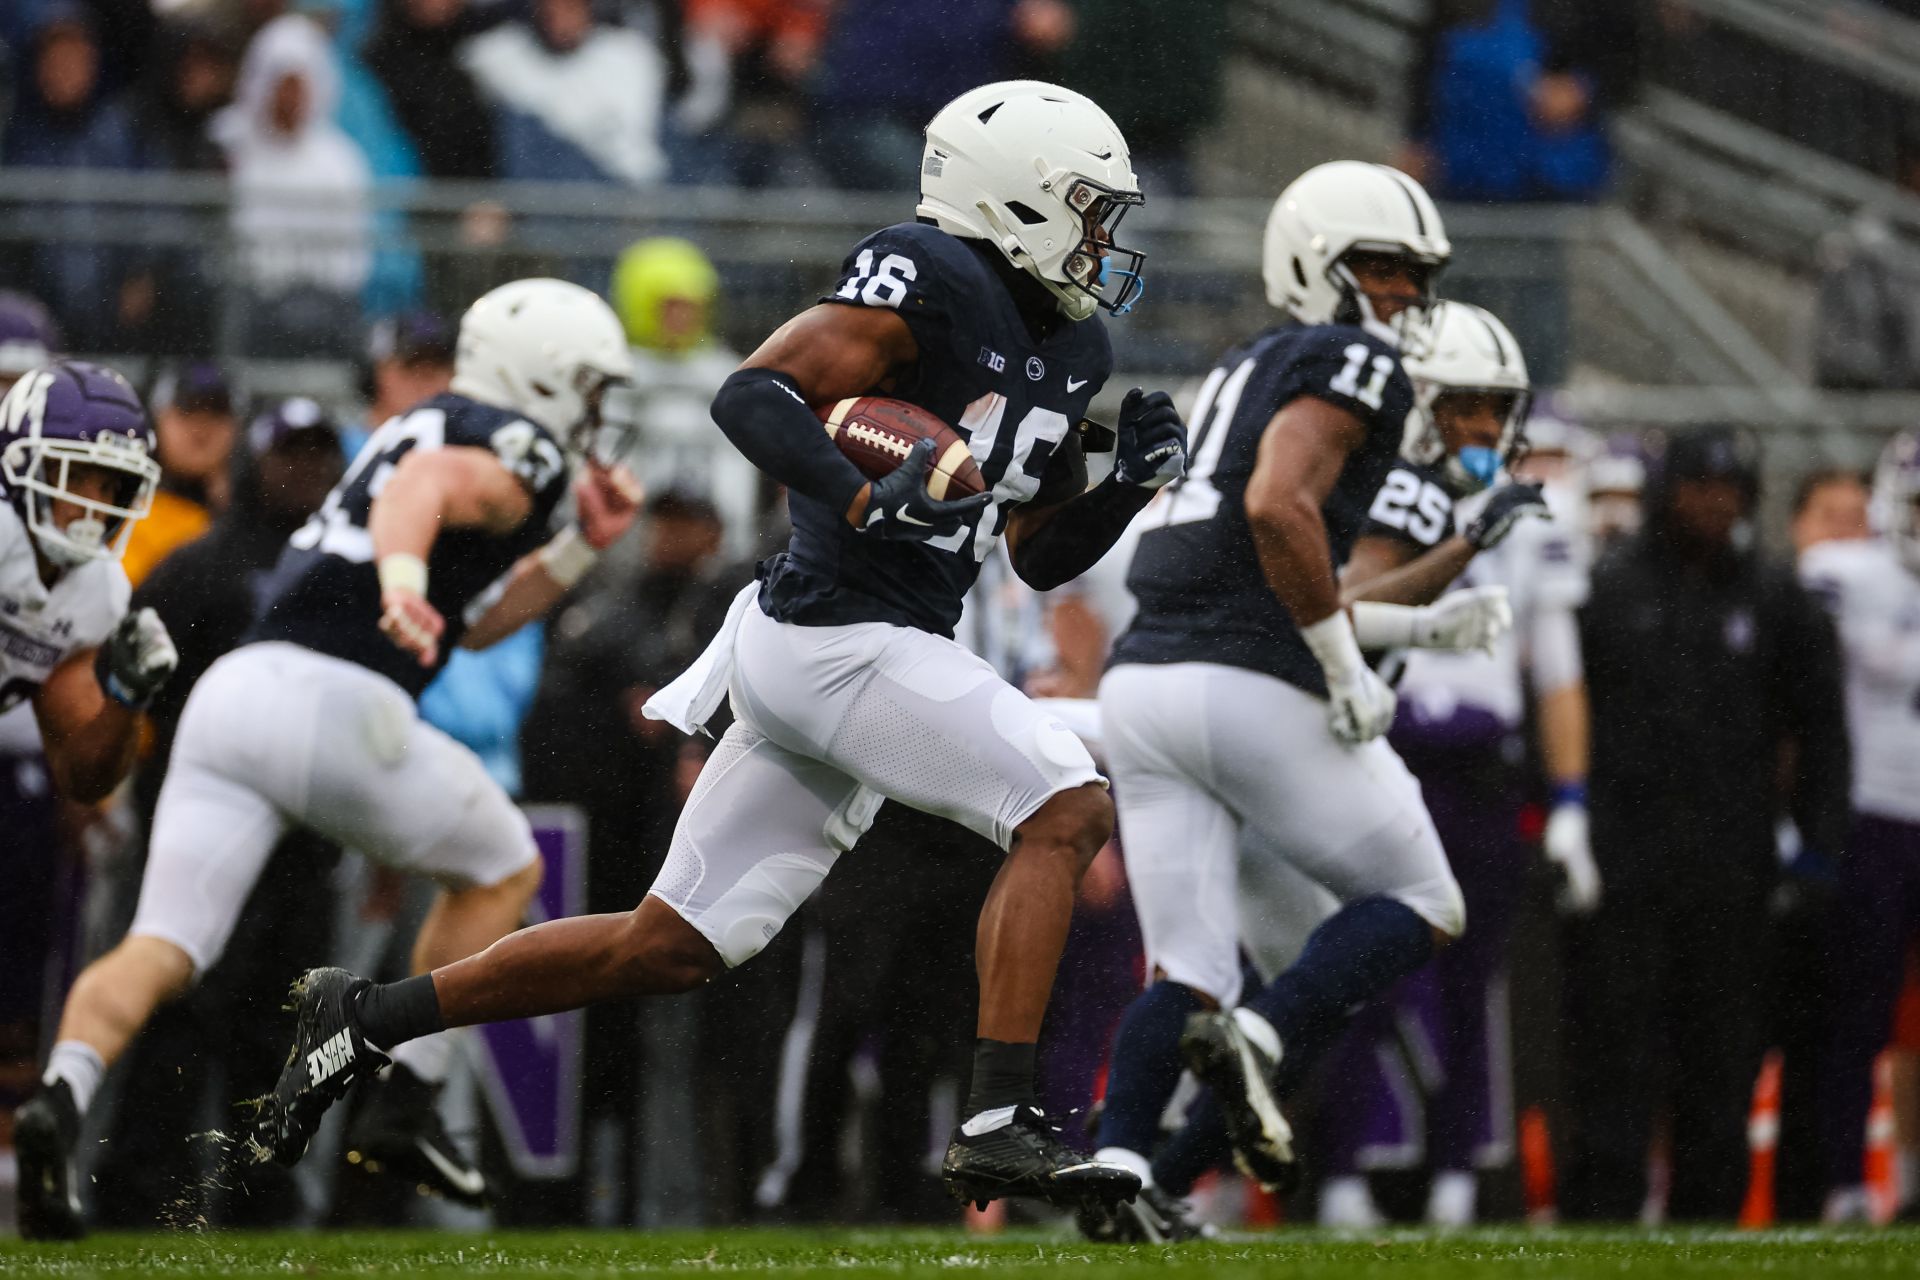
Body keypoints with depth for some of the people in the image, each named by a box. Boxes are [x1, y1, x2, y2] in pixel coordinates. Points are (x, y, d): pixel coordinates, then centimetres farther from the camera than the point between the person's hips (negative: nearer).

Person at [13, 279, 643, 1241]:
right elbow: (425, 489, -21)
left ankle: (63, 1094, -30)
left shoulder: (424, 428, 32)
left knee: (162, 950, -3)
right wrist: (403, 577, -39)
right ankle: (403, 1099, 13)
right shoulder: (517, 453, 3)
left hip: (234, 691, 7)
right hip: (334, 703, -7)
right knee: (503, 870, 19)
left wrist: (581, 548, 33)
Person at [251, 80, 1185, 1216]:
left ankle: (372, 1017, 18)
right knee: (1066, 811, -15)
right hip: (839, 641, -9)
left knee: (669, 948, 11)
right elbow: (754, 396, -19)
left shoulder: (1066, 351, 17)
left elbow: (1044, 557, 23)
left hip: (847, 653, 9)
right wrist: (865, 500, -32)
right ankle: (999, 1127, -18)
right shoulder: (928, 281, -11)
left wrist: (1133, 482, 5)